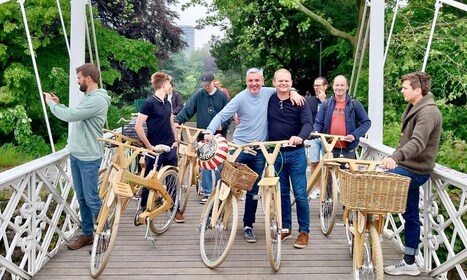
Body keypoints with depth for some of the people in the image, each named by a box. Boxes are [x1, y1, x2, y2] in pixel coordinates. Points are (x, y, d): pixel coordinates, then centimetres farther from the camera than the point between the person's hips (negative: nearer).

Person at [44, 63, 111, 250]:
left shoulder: (98, 99, -20)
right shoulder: (88, 97, 13)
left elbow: (70, 116, -24)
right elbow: (73, 116, 18)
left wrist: (51, 103, -9)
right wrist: (58, 103, 10)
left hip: (88, 158, -9)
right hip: (76, 155, 9)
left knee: (91, 199, -2)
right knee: (81, 198, 15)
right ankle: (87, 234, 26)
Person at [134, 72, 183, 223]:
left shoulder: (167, 103, 10)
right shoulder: (149, 102, -13)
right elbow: (138, 126, -16)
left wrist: (176, 140, 10)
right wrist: (149, 146, -15)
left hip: (170, 148, 7)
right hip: (155, 149, -7)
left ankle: (175, 209, 20)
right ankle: (144, 209, 19)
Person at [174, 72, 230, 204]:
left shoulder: (222, 96, 1)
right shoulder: (199, 95, 2)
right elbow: (187, 110, -6)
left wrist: (222, 125, -13)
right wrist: (177, 120, -20)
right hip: (203, 136, 1)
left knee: (219, 166, 5)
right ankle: (208, 192, 13)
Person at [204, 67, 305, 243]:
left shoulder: (268, 93, 2)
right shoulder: (240, 98, -10)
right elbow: (222, 115, -16)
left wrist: (293, 92, -2)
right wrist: (209, 131, -31)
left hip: (259, 151, 3)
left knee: (253, 191, 8)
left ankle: (248, 226, 20)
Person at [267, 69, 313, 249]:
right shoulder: (268, 100, 3)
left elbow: (308, 124, -16)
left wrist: (300, 137, -37)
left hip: (296, 153, -2)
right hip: (275, 153, 3)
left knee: (300, 194, 0)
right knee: (282, 193, 12)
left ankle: (304, 231, 12)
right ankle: (285, 228, 24)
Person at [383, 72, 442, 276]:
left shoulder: (428, 112, -19)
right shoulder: (414, 108, 13)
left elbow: (418, 142, -34)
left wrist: (395, 157, -48)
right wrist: (396, 158, 18)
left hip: (413, 171, -10)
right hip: (409, 169, 10)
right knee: (411, 216, 12)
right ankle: (409, 263, 20)